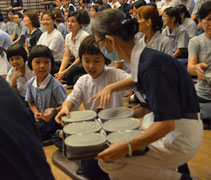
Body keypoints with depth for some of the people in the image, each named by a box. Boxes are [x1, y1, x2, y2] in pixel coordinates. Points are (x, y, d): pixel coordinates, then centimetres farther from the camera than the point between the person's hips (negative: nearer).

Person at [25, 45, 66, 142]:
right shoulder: (30, 83, -1)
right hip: (39, 118, 6)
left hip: (53, 119, -6)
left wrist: (54, 111, -33)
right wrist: (36, 113, -5)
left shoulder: (55, 85, -20)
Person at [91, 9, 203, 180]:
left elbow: (166, 123, -29)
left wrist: (127, 147, -31)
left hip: (179, 139, -9)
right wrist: (111, 87, 12)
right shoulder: (143, 57, 1)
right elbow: (137, 80, 26)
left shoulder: (151, 65, -26)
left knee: (108, 161, -14)